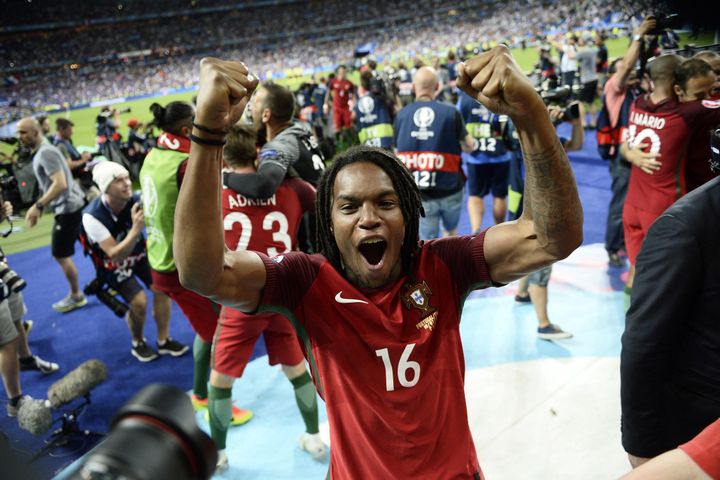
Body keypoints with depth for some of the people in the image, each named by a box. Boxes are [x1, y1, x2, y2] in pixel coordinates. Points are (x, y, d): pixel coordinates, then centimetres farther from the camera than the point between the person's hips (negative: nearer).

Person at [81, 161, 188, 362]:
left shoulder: (137, 201, -24)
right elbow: (116, 256, -35)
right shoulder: (92, 217, -32)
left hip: (138, 253, 4)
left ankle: (164, 341, 12)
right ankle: (138, 343, 13)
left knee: (162, 288, -9)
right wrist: (136, 229, -49)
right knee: (139, 301, -17)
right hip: (112, 263, -4)